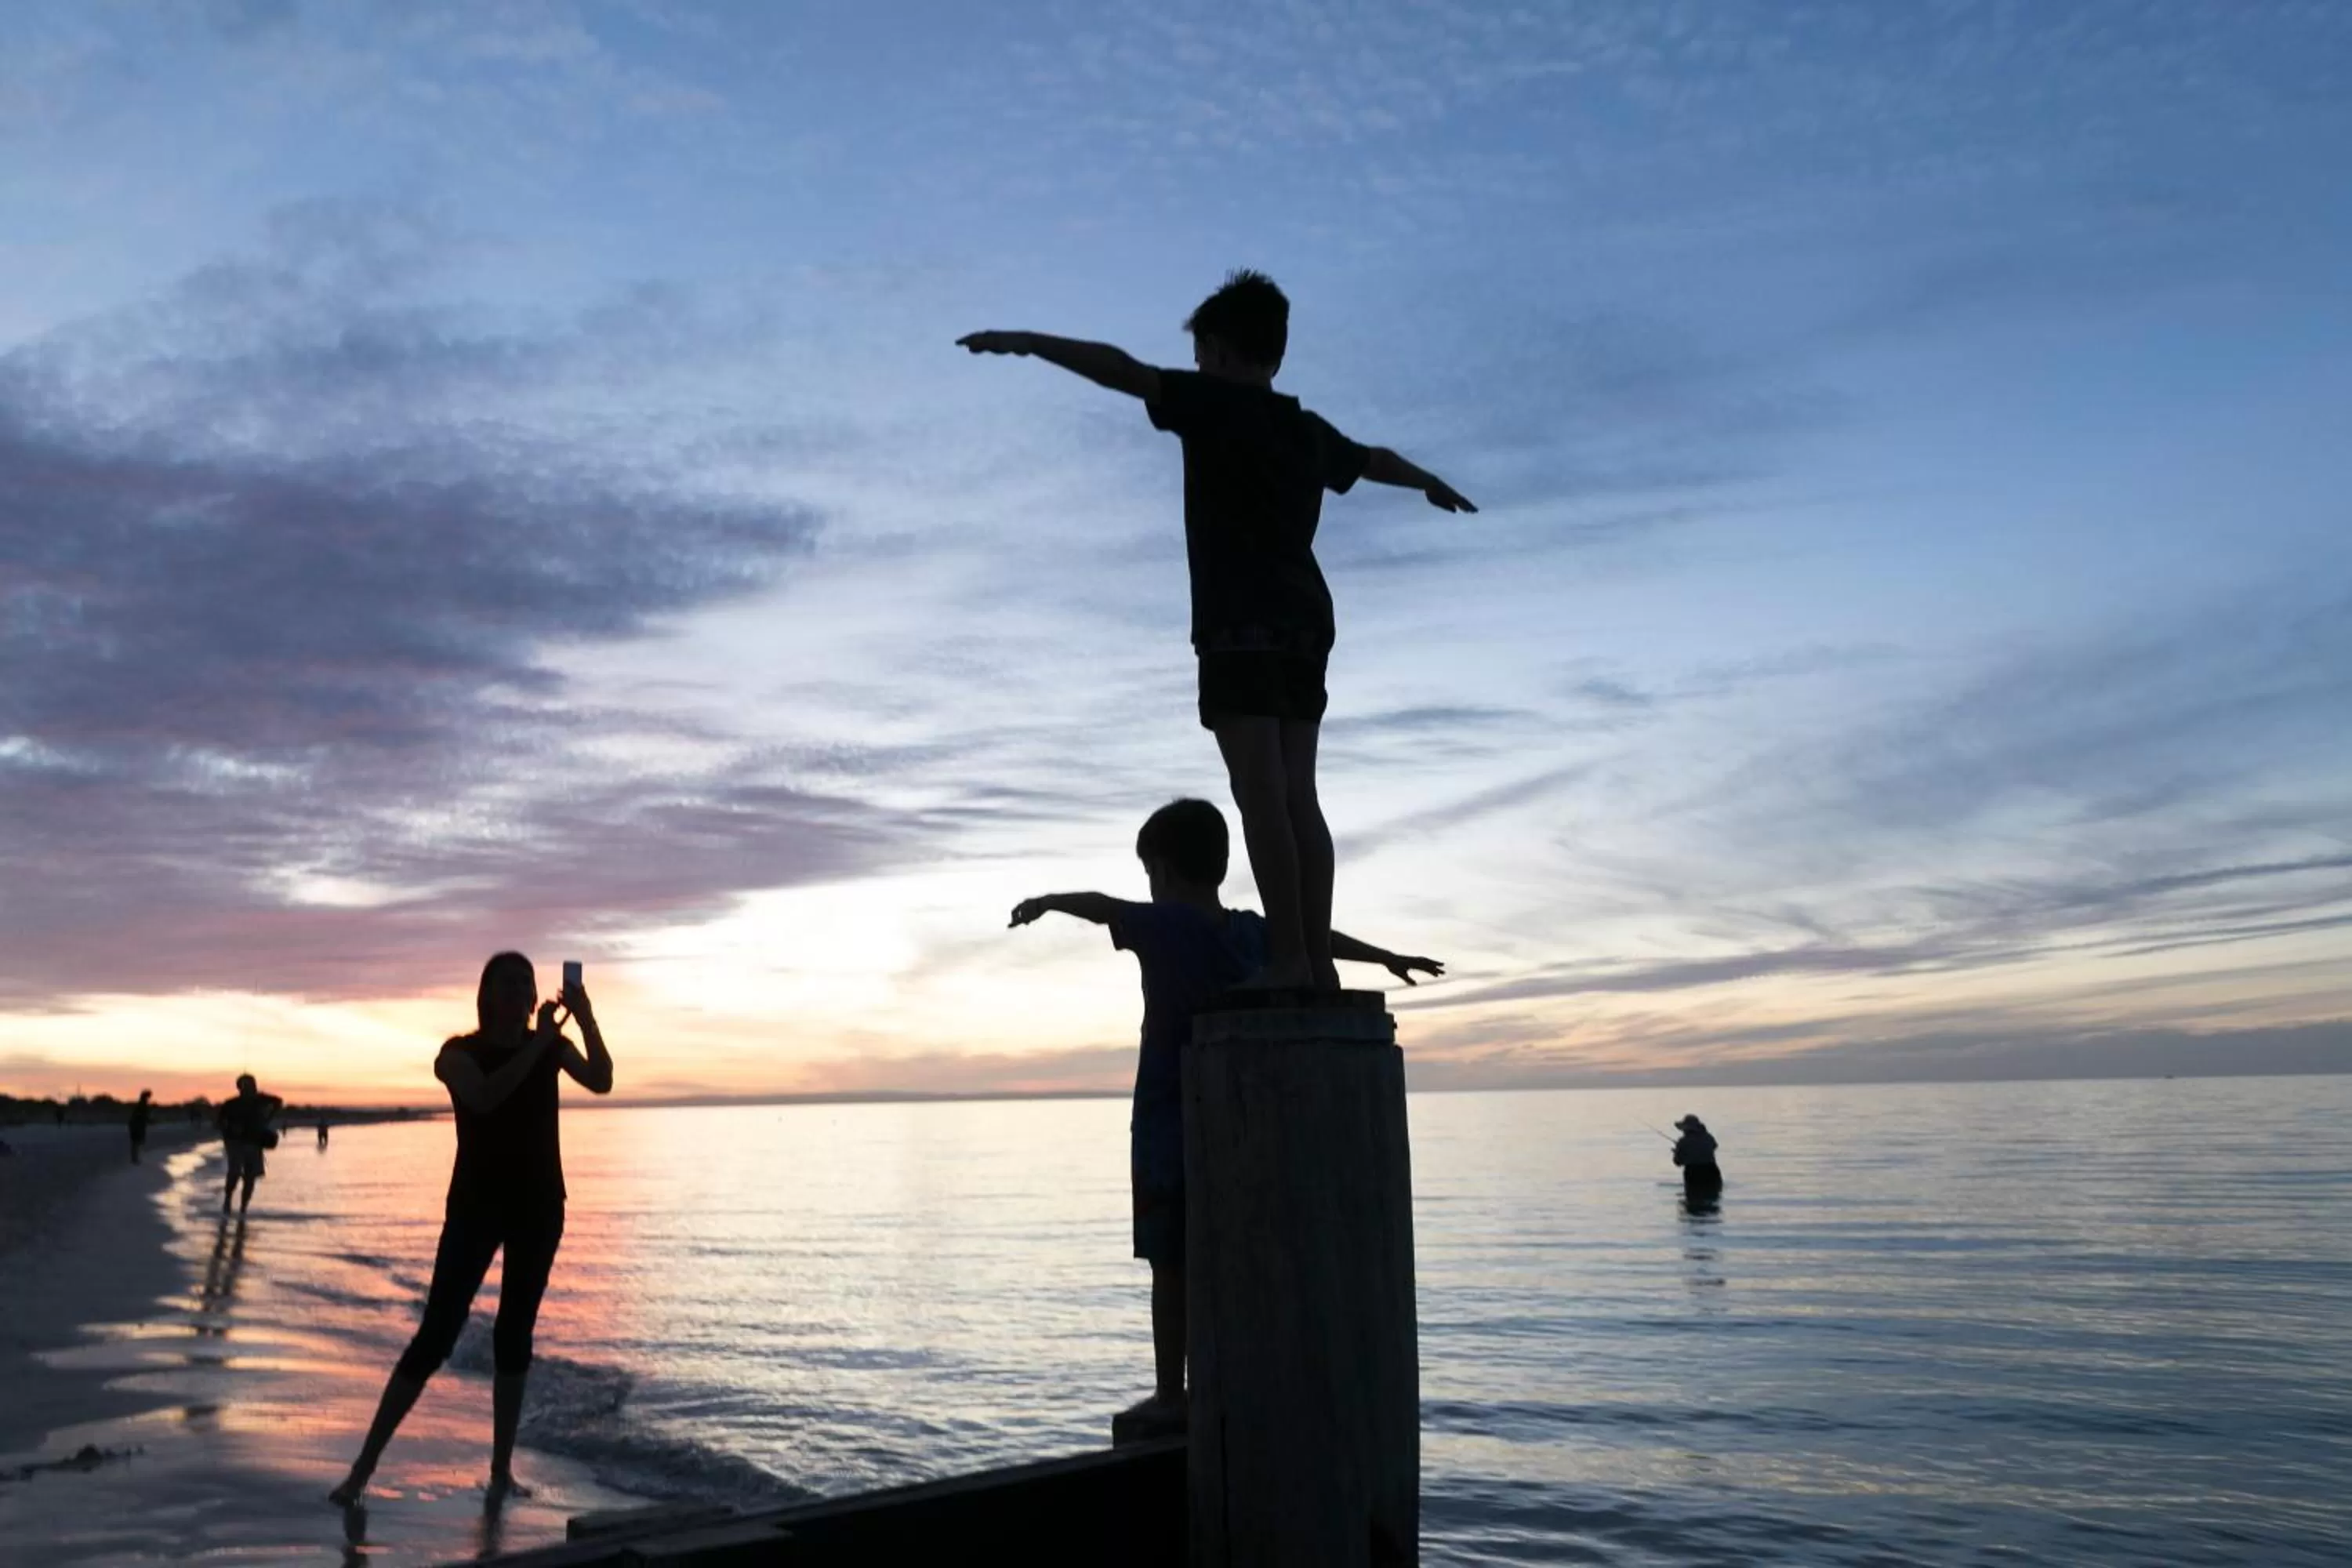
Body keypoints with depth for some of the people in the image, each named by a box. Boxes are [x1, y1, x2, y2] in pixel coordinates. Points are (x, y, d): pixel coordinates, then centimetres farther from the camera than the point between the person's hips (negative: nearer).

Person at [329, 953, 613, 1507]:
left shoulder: (552, 1046, 4)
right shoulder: (460, 1052, -4)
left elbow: (601, 1082, -12)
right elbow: (483, 1098, -25)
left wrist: (587, 1021, -25)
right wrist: (538, 1044, -28)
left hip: (539, 1204, 3)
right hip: (476, 1203, -3)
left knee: (515, 1334, 7)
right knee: (436, 1335, -8)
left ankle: (502, 1468, 13)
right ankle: (362, 1468, 0)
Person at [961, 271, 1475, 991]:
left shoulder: (1219, 405, -2)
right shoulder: (1309, 431, 20)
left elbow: (1122, 370, -10)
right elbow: (1376, 460, 39)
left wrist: (1024, 340, -4)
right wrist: (1436, 486, 58)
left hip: (1245, 624, -8)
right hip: (1305, 622, 8)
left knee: (1261, 791, -10)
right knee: (1297, 794, 5)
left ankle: (1288, 958, -13)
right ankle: (1318, 958, 4)